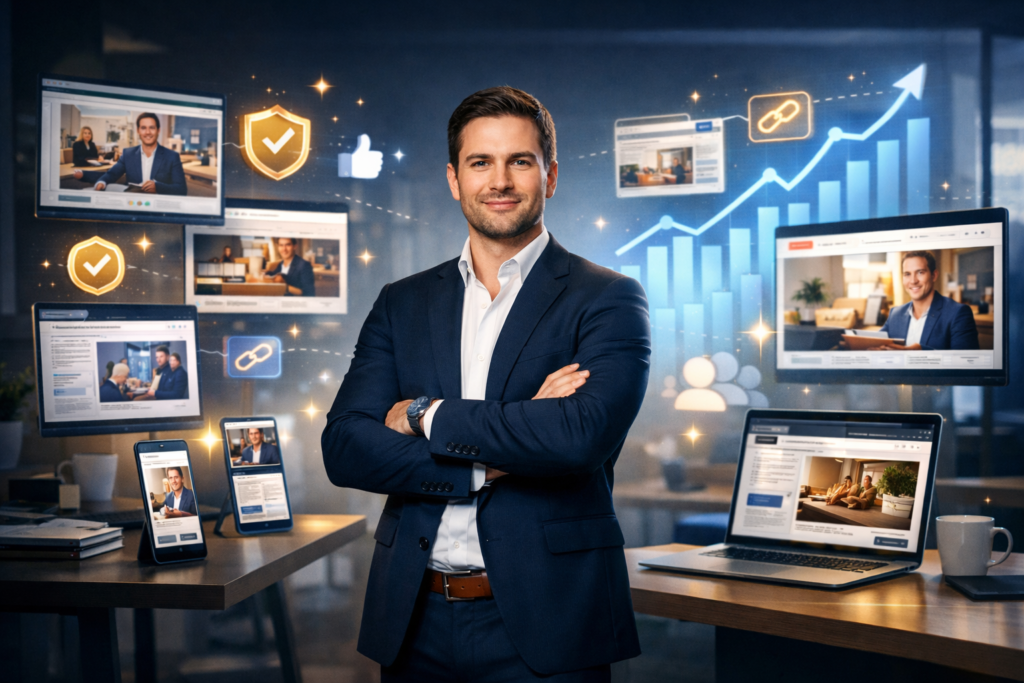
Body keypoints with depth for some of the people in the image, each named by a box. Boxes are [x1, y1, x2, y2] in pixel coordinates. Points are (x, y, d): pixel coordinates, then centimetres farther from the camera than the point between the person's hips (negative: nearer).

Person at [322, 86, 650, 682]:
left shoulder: (608, 299, -3)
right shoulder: (401, 303, 9)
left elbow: (582, 436, -19)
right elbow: (343, 448, -2)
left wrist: (427, 417, -10)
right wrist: (486, 464, -14)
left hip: (543, 621, -3)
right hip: (415, 621, 4)